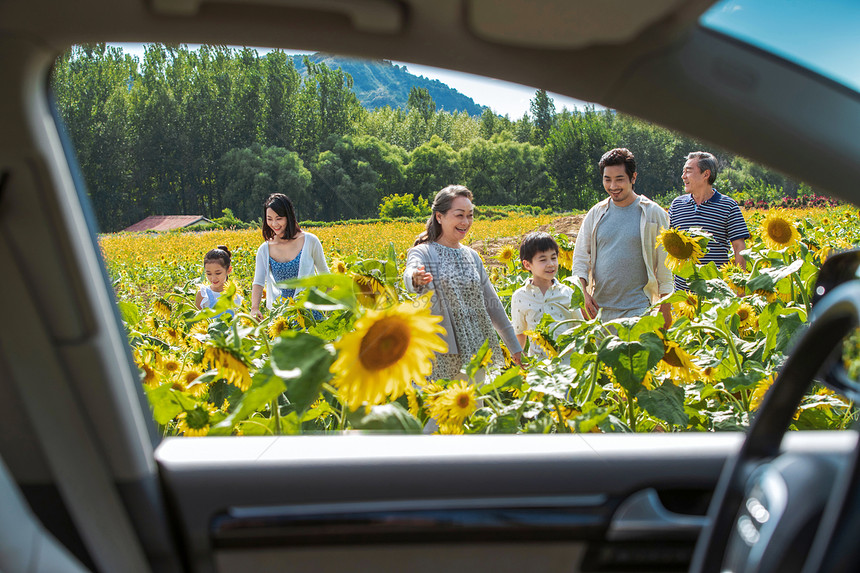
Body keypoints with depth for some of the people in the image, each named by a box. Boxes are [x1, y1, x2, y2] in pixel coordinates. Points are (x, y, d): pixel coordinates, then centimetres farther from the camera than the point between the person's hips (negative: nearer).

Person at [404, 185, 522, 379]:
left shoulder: (472, 256, 13)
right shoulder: (423, 253, -3)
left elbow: (491, 302, 18)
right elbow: (410, 275, -27)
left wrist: (514, 346, 18)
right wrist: (416, 280, -52)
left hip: (477, 348, 5)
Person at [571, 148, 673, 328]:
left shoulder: (653, 213, 0)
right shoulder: (595, 213, 9)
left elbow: (664, 264, 3)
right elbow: (580, 256, 12)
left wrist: (665, 308, 0)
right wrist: (582, 293, -3)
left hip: (638, 310, -3)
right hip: (599, 309, 3)